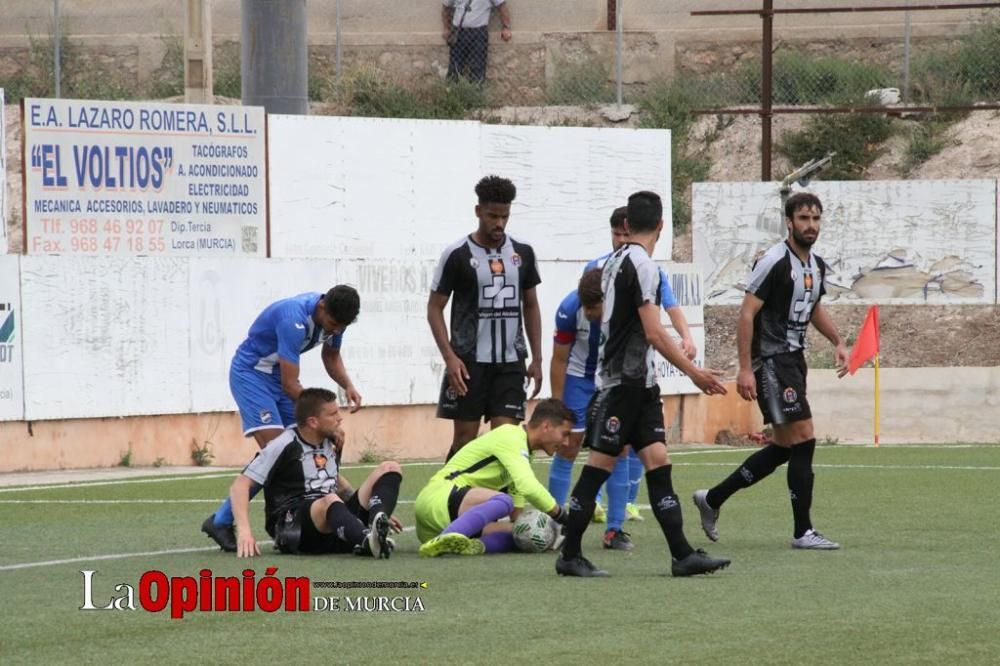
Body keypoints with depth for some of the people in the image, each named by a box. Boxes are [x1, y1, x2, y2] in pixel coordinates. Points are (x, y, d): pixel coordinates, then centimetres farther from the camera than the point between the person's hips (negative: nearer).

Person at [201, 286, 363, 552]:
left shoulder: (333, 315, -8)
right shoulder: (294, 319, -34)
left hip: (279, 373, 8)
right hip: (251, 372, -8)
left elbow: (331, 356, 13)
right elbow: (290, 386, -33)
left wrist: (348, 385, -8)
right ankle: (220, 522, -13)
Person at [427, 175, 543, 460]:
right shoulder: (458, 254, -6)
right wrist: (449, 356, -14)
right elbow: (435, 308, -2)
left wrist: (537, 359, 10)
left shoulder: (522, 252, 7)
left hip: (510, 362, 3)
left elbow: (530, 306, 16)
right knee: (465, 437, 0)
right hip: (469, 362, -3)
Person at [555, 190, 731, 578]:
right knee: (599, 465, -4)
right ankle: (570, 556, 2)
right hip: (623, 382, -9)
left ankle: (682, 555, -2)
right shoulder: (641, 265, -15)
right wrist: (693, 373, -14)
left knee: (658, 461, 3)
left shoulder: (615, 260, 13)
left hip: (639, 385, 9)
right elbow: (653, 333, -19)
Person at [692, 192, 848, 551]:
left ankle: (712, 499, 24)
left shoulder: (816, 265, 11)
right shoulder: (775, 262, -15)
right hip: (771, 360, -9)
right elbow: (747, 313, -17)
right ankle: (802, 532, -7)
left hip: (794, 359, 10)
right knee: (802, 438, -12)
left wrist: (838, 342, 15)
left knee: (784, 447, 12)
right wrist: (745, 369, -22)